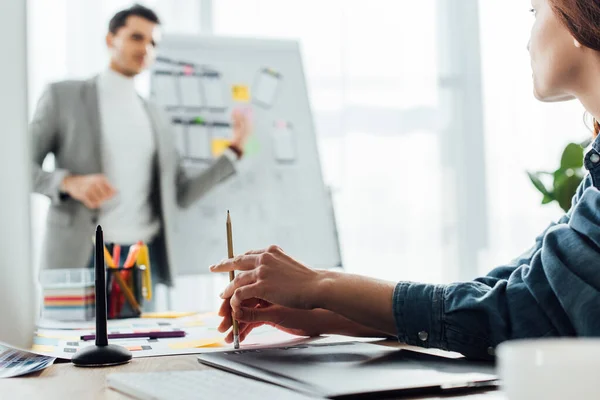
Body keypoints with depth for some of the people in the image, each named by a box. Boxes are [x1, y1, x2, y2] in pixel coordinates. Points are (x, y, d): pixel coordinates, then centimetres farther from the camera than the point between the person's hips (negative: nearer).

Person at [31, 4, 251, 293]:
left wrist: (234, 149, 7)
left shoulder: (155, 116, 18)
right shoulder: (63, 96, 5)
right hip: (81, 258, -4)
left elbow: (182, 194, 15)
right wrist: (69, 182, -18)